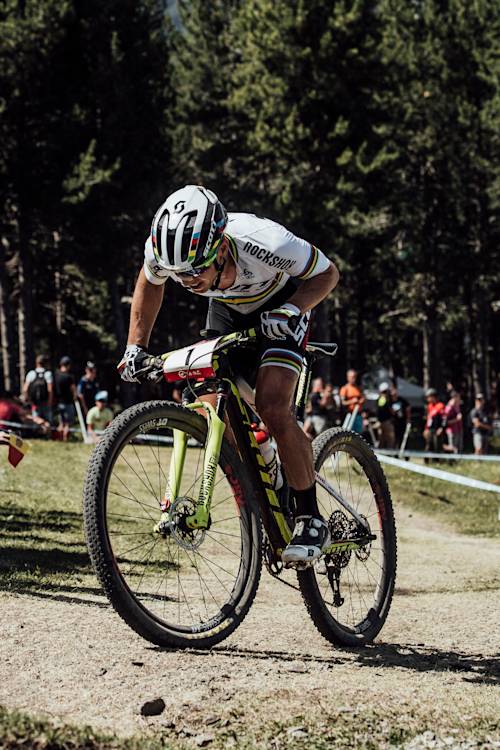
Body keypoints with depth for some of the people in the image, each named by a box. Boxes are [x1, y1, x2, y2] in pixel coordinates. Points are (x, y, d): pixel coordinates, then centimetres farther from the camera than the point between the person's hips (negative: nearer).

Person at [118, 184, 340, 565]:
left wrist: (290, 310, -36)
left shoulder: (265, 244, -41)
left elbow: (327, 274, -20)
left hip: (279, 307, -4)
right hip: (228, 309, 5)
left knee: (273, 409, -22)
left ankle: (312, 520, -9)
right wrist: (136, 347, -3)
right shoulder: (165, 251, -30)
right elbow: (150, 282, -2)